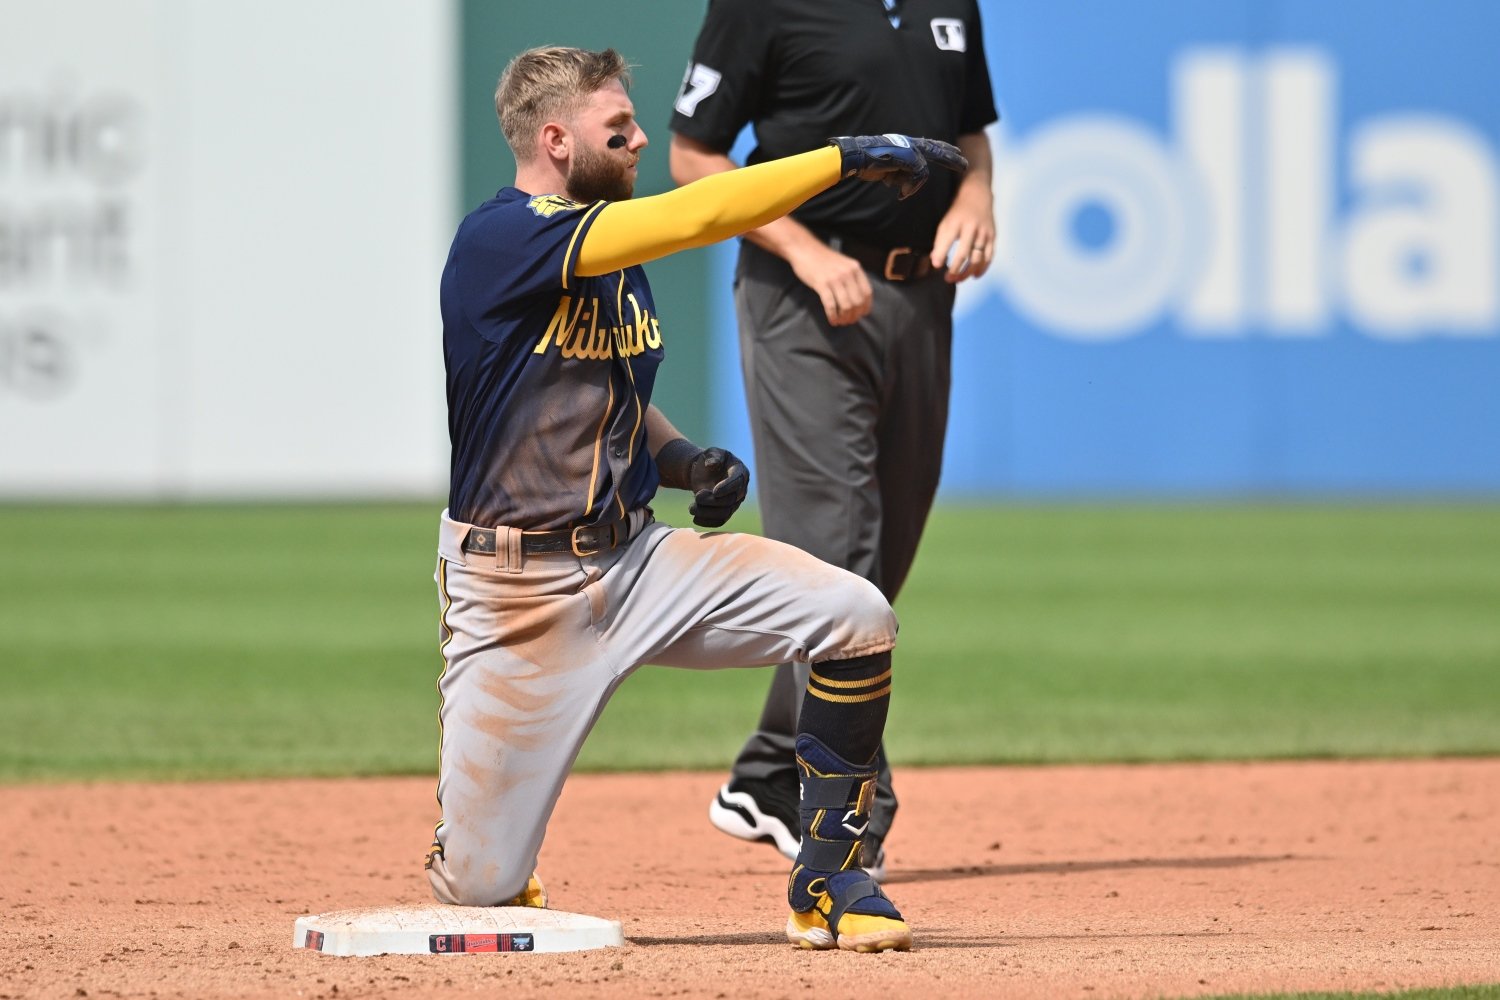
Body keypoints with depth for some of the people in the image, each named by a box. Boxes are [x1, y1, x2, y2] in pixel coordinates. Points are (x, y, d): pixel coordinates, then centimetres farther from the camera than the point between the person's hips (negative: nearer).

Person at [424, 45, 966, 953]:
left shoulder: (619, 257, 7)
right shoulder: (498, 242, -19)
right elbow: (691, 219, -31)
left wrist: (683, 460, 0)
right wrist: (847, 158, -33)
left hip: (633, 557, 7)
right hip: (517, 590, -6)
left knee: (857, 620, -15)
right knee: (480, 889, -5)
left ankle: (827, 883, -3)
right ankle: (477, 835, 34)